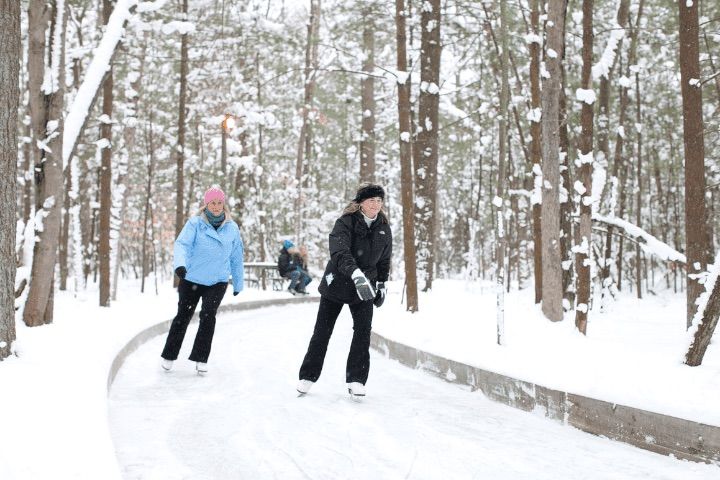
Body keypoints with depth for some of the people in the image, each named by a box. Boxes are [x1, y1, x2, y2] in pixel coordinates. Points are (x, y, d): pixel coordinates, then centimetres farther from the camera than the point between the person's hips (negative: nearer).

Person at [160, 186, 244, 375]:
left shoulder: (232, 228, 1)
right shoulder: (195, 223, -7)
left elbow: (236, 258, 9)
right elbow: (182, 244, -19)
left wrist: (238, 283, 15)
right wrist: (180, 264, -39)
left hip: (217, 282, 1)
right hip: (191, 279, -1)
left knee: (208, 316, -16)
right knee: (183, 317, 9)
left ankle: (201, 359, -6)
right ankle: (169, 355, 26)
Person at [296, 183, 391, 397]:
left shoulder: (384, 228, 0)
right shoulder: (345, 222, -17)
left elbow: (384, 259, 16)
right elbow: (340, 252, -34)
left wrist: (381, 284, 14)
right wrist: (356, 273, -48)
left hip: (364, 287, 3)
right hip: (336, 283, -3)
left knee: (363, 331, -10)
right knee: (322, 331, 3)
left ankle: (356, 380, -2)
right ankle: (308, 376, 17)